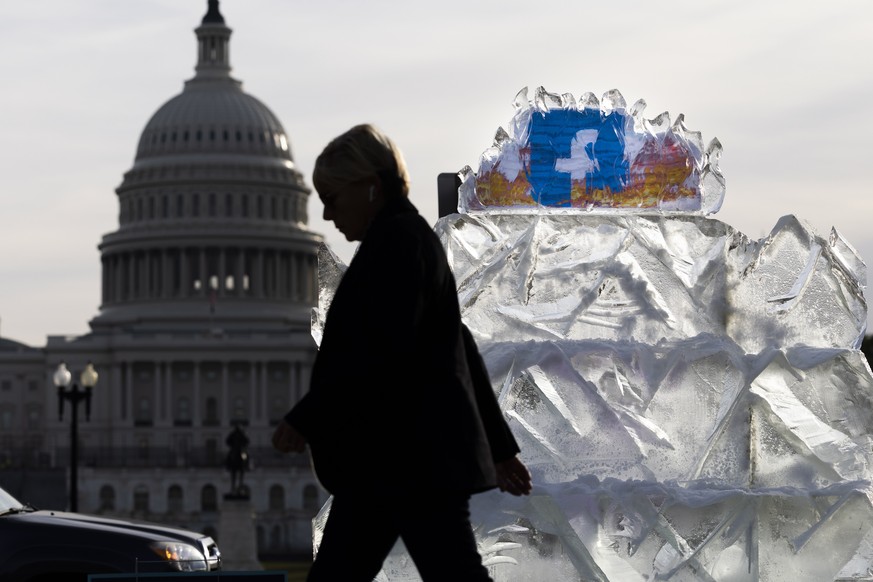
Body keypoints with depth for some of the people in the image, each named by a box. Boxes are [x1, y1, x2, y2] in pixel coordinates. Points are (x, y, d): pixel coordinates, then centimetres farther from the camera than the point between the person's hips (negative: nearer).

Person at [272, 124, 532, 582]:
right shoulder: (411, 240, 19)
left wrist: (306, 419, -18)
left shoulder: (397, 241, -13)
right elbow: (462, 349, 22)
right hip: (382, 465, 11)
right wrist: (499, 446, 26)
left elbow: (380, 351, -23)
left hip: (415, 463, -11)